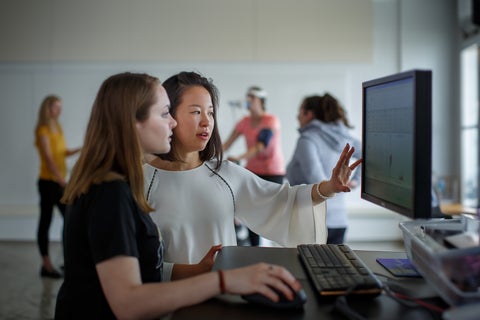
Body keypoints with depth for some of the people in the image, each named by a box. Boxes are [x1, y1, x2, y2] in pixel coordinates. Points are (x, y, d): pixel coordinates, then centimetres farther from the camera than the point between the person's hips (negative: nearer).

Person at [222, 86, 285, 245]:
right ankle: (254, 247, 14)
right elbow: (228, 143, 0)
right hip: (252, 171, 5)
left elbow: (261, 146, -23)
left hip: (272, 172, -5)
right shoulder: (245, 122, 5)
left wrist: (239, 158, -36)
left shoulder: (271, 121, -10)